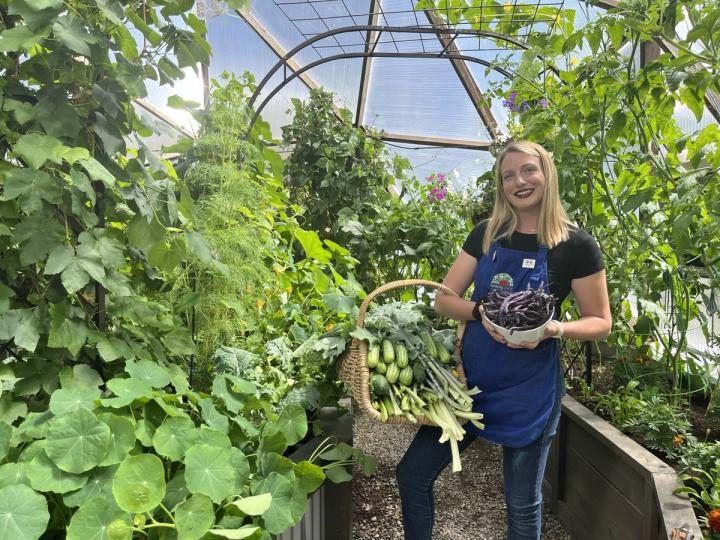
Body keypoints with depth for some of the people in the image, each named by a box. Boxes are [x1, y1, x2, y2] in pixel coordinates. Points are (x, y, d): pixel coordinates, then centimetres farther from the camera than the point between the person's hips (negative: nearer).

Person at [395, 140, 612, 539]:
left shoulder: (576, 245, -8)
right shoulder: (486, 235, 2)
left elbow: (600, 323, -2)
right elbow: (443, 299, 2)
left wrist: (554, 328, -22)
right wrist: (480, 310, -19)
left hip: (530, 388, -3)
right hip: (470, 375, 4)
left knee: (523, 505, 14)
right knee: (411, 474, 8)